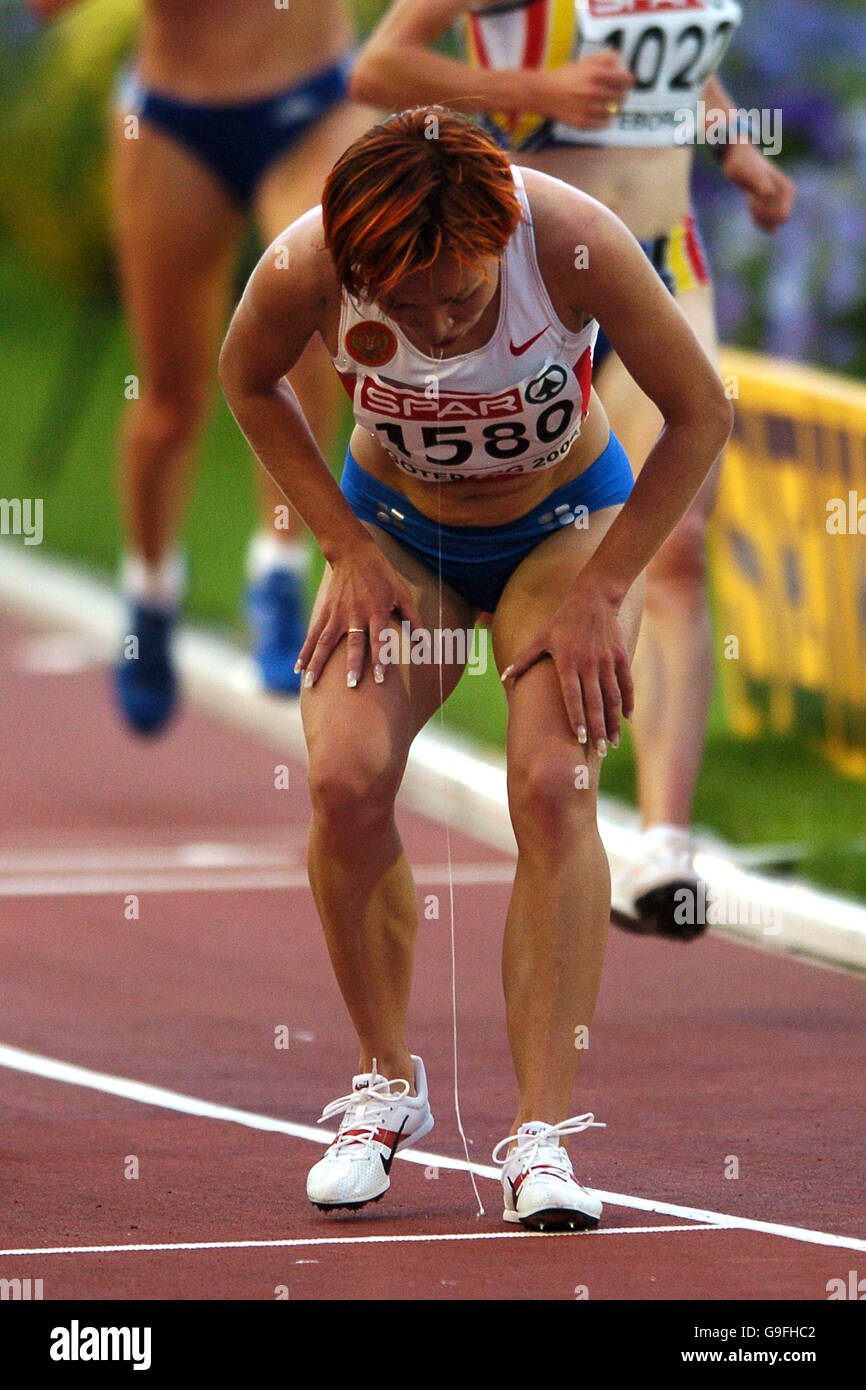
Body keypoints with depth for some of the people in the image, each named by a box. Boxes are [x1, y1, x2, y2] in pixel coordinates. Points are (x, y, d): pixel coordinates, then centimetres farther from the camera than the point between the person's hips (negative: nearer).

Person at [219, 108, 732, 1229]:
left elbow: (701, 412, -18)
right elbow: (248, 383, -3)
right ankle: (386, 1084, 3)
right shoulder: (303, 272, -29)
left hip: (567, 525, -1)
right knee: (345, 781, -20)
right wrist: (346, 547, -9)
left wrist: (598, 594, -19)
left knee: (553, 787, -24)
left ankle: (541, 1133, -20)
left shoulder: (573, 240, -33)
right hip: (397, 532, 1)